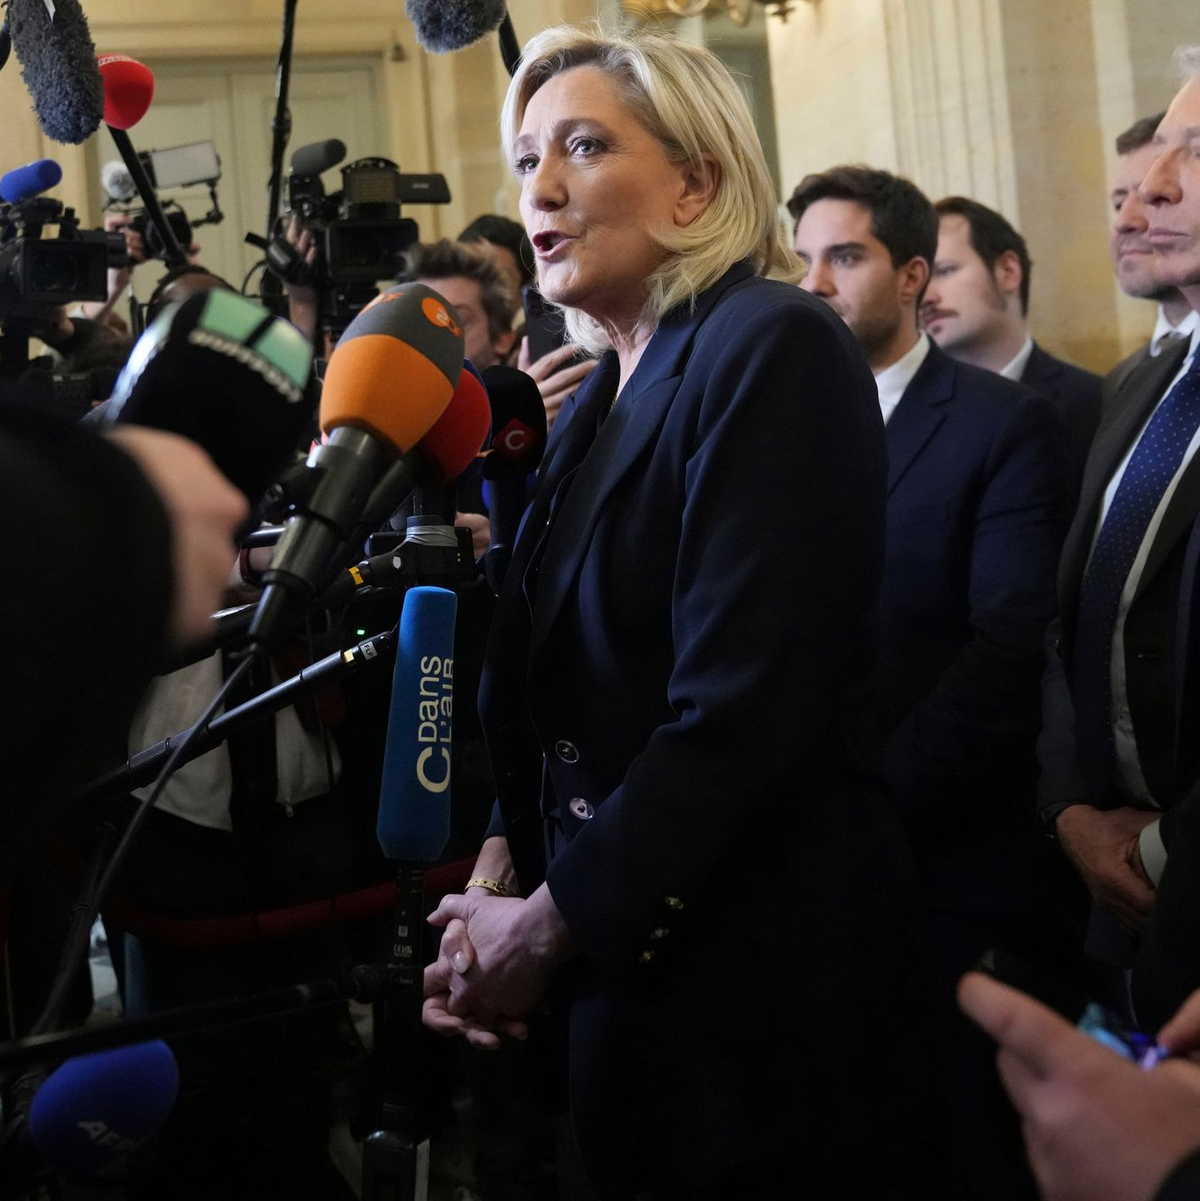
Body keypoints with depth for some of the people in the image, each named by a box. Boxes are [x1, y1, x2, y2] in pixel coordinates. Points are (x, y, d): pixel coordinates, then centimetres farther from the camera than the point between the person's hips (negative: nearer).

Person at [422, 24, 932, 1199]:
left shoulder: (771, 351, -15)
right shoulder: (597, 402, 11)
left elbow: (741, 712, -22)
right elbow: (551, 686, 12)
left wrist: (546, 926, -15)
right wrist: (499, 873, -4)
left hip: (758, 973, -8)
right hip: (618, 966, 8)